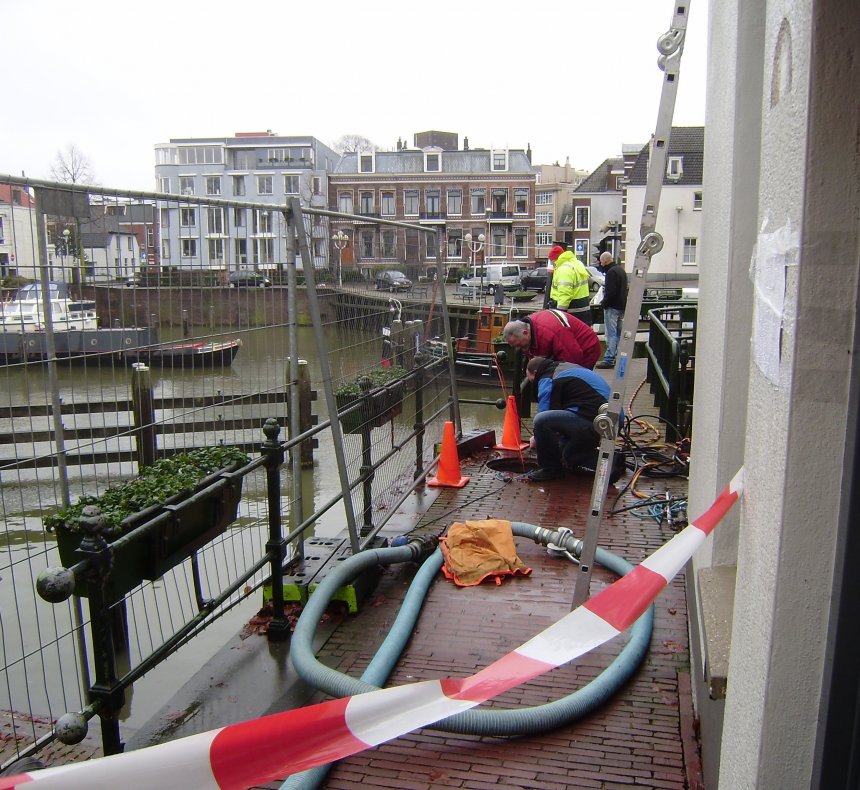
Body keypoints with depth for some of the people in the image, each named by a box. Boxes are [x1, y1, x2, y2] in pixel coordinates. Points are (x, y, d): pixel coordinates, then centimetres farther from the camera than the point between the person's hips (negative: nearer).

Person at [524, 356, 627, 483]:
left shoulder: (548, 380, -4)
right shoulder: (567, 368, 26)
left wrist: (537, 439, 14)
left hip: (592, 421, -11)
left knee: (541, 421, -20)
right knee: (570, 455, 28)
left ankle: (550, 468, -2)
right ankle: (610, 461, 12)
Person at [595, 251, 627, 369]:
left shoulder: (611, 272, -17)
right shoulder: (621, 270, 16)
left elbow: (610, 291, -24)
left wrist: (604, 303, -11)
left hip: (612, 306, -10)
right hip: (622, 306, 10)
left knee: (611, 333, -9)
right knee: (618, 333, 15)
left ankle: (609, 359, -8)